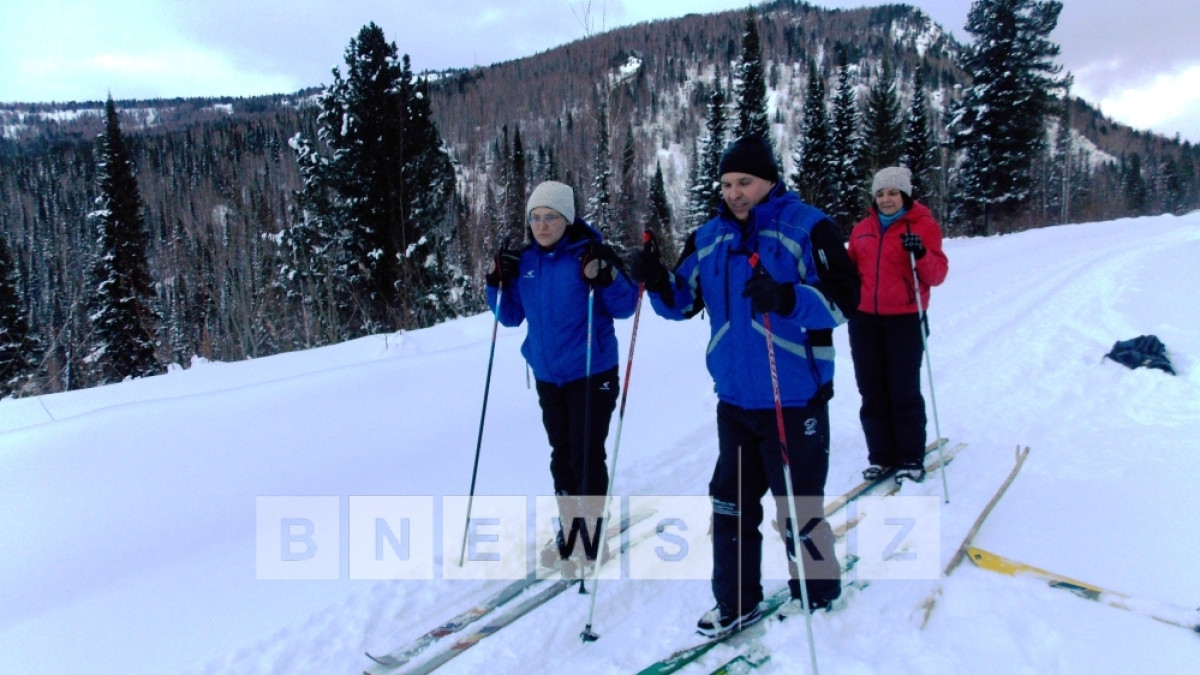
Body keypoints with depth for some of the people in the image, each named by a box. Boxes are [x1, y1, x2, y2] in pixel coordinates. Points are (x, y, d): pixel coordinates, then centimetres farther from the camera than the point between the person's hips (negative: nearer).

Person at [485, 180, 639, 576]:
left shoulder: (591, 253, -11)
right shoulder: (523, 261, 4)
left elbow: (625, 307, -12)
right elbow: (511, 316, 11)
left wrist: (605, 278, -29)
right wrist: (498, 284, -5)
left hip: (592, 373, -5)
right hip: (547, 375, 6)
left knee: (587, 457, -1)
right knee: (561, 455, 15)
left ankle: (590, 542, 13)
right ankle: (569, 529, 30)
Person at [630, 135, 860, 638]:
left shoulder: (807, 227, -7)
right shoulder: (709, 239, 8)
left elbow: (842, 299, -15)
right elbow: (682, 302, 12)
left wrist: (786, 297, -32)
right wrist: (656, 281, -9)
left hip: (795, 398, -5)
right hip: (735, 398, 5)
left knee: (796, 505, 6)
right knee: (730, 501, 12)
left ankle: (817, 588, 32)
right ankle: (736, 602, 28)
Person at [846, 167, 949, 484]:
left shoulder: (923, 225, 0)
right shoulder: (862, 228, 12)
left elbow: (938, 274, -7)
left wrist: (921, 255, -25)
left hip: (904, 318, -4)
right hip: (864, 318, 4)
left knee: (904, 392, -1)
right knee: (872, 392, 6)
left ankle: (911, 459, 10)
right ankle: (881, 457, 16)